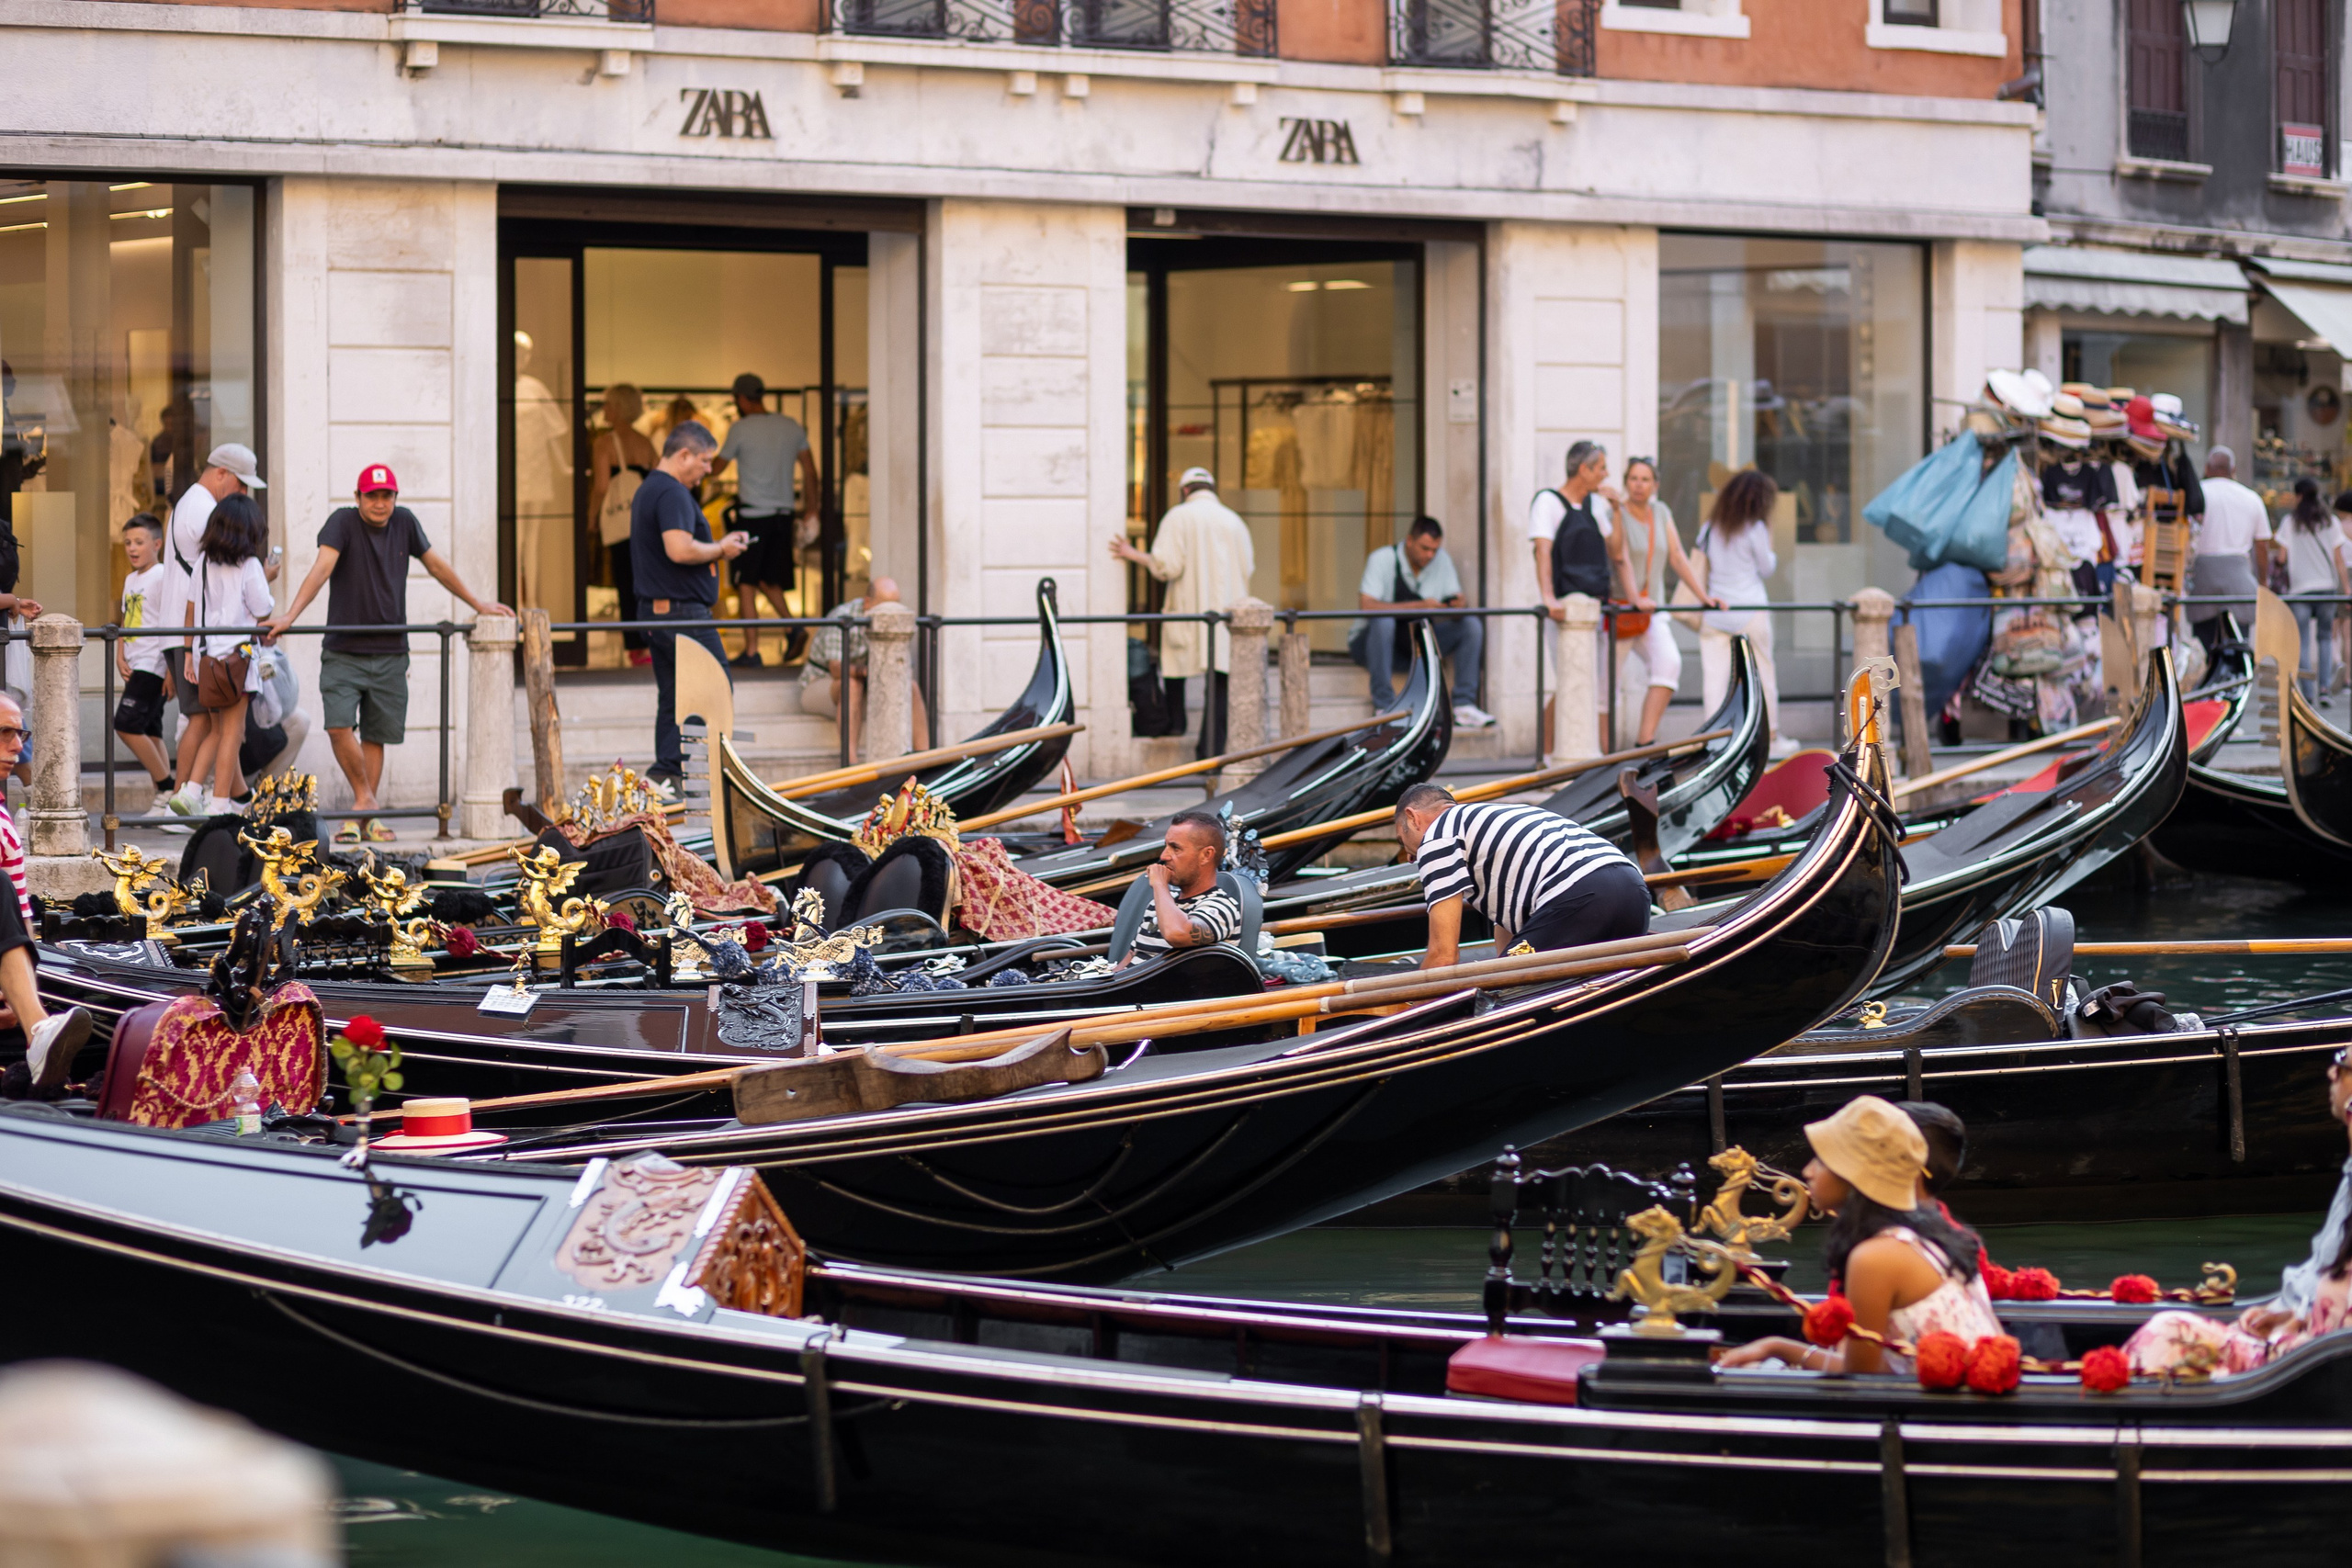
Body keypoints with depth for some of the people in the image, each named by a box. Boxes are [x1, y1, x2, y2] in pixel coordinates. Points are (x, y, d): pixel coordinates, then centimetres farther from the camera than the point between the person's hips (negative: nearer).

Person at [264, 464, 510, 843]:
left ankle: (365, 818, 14)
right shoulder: (343, 522, -7)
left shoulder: (404, 523, 6)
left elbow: (437, 565, 18)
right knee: (339, 726, -17)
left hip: (389, 654, 3)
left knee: (375, 737, 5)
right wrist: (289, 616, -32)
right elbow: (321, 569, -20)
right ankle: (364, 798, 2)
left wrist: (478, 604, 22)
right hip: (343, 652, -3)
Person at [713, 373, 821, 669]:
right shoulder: (792, 426, 7)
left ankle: (751, 650, -2)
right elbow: (810, 472, 9)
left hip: (752, 515, -5)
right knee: (768, 580, 17)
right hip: (784, 513, 5)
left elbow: (717, 467, 7)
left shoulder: (740, 429, -7)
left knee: (746, 584, 2)